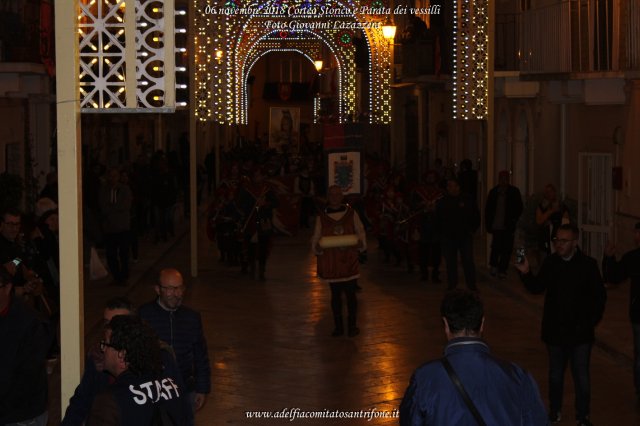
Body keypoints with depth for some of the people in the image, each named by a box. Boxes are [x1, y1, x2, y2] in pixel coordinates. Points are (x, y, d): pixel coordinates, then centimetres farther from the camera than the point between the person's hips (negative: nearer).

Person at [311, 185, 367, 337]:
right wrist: (317, 246, -17)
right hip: (331, 261, 1)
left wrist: (360, 243, -14)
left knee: (351, 294, 0)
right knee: (335, 295, 7)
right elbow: (316, 238, 5)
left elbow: (360, 232, 6)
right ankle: (338, 326, 16)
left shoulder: (351, 213, 5)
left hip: (349, 261, -1)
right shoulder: (322, 217, 5)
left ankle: (352, 326, 10)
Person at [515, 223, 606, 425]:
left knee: (581, 377, 2)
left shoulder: (588, 265, -9)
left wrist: (591, 322, -7)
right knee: (555, 375, 16)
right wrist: (526, 273, -18)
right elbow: (537, 288, -1)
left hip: (580, 332, -3)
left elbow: (599, 297, -3)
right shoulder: (550, 263, -2)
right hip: (555, 331, 3)